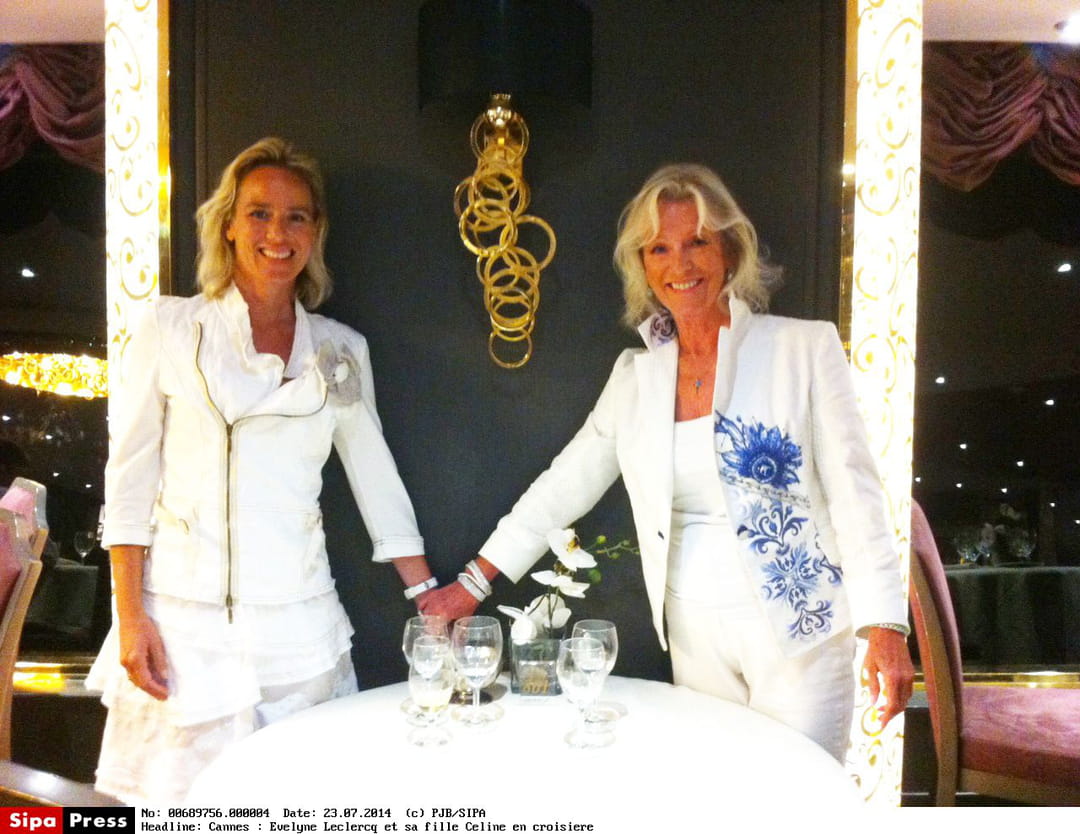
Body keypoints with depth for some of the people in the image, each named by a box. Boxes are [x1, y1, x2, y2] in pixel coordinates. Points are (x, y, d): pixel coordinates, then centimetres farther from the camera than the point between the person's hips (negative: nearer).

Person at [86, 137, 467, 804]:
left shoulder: (342, 348, 6)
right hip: (185, 616, -1)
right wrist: (131, 618, -6)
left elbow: (377, 478, 9)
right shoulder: (172, 327, 1)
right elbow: (129, 478, 0)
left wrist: (427, 596, 6)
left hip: (298, 618, 2)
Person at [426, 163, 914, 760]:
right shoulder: (637, 373, 4)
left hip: (797, 630, -3)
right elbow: (564, 486, 7)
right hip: (694, 633, 4)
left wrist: (884, 630, -15)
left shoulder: (804, 348, -7)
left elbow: (853, 492, -8)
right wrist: (472, 583, 5)